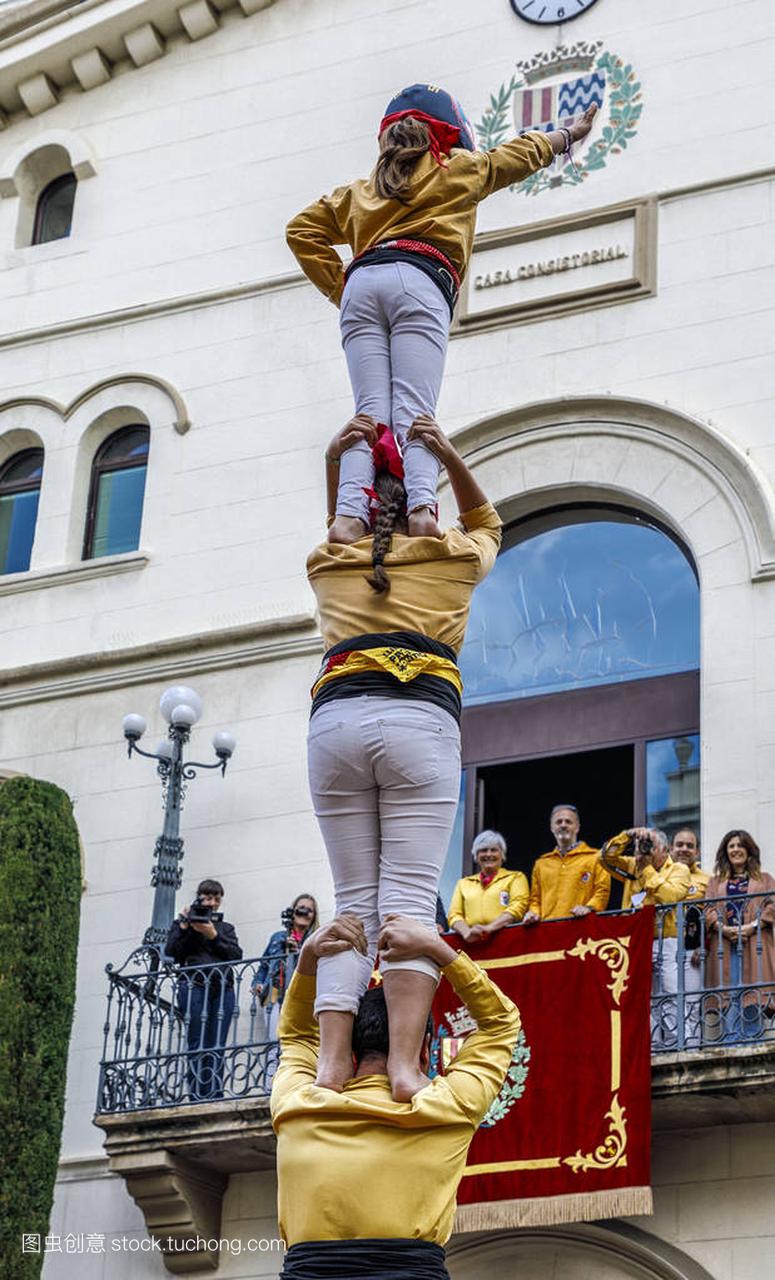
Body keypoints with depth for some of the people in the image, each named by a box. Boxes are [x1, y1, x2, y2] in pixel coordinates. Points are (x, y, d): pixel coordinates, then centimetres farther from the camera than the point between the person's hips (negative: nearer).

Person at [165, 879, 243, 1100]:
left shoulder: (226, 928, 25)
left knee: (217, 1047, -6)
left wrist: (214, 935, -3)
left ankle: (215, 1097, -10)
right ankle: (197, 1099, -14)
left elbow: (237, 955, 8)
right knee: (197, 1047, -11)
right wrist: (184, 927, -3)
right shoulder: (182, 923, 19)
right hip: (194, 984, -2)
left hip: (222, 988, 2)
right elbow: (170, 951, 5)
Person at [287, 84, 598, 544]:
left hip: (360, 284, 3)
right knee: (414, 410, -17)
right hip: (417, 281, -3)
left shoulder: (361, 190, 33)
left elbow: (302, 230, 27)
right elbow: (521, 153, 38)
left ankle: (350, 514, -30)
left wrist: (339, 289, 23)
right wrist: (568, 134, 54)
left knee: (371, 412, -9)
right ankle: (421, 506, -39)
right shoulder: (457, 168, 24)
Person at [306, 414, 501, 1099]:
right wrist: (451, 458, 29)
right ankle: (405, 1062, -25)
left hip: (335, 721, 2)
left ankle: (331, 1062, -15)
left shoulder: (327, 564, 24)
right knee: (409, 897, -10)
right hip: (420, 721, -2)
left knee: (353, 901, 1)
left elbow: (342, 535, 47)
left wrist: (335, 463, 37)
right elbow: (485, 524, 42)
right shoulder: (453, 557, 20)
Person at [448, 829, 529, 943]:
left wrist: (489, 928, -13)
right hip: (472, 941, 3)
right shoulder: (464, 883, 23)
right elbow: (455, 914, 13)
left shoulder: (516, 878, 16)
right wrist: (466, 932, -9)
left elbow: (517, 907, 1)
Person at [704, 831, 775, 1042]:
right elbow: (709, 910, 8)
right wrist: (724, 929, -12)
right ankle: (730, 1039, -12)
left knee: (752, 994, -11)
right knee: (728, 992, -9)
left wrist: (752, 927, -13)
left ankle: (753, 1038, -12)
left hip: (754, 943, -1)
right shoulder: (715, 882, 23)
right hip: (723, 945, 1)